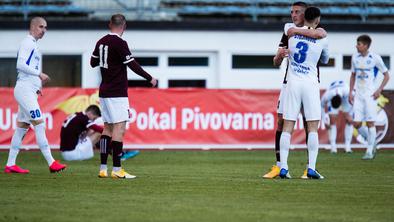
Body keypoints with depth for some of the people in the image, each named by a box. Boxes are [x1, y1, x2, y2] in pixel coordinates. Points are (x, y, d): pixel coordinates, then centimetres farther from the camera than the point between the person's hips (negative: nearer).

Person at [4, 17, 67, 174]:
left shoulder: (33, 45, 21)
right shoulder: (27, 43, -9)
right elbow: (20, 65, -20)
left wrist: (37, 86, 16)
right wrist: (39, 74, -21)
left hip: (29, 91, 10)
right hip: (25, 90, -10)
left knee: (22, 127, 9)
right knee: (39, 125, -14)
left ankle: (10, 165, 10)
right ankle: (51, 163, -18)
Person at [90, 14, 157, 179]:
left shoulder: (101, 42, 8)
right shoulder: (120, 43, -14)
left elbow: (93, 63, 20)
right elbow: (132, 65, -16)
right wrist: (149, 78, -7)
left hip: (104, 92, 8)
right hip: (117, 94, -8)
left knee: (108, 128, 12)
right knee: (119, 128, -8)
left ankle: (103, 168, 10)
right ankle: (116, 170, -11)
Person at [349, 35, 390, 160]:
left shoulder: (375, 58, -6)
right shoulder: (355, 58, 7)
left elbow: (386, 75, 1)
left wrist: (379, 90, -9)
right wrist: (351, 92, 11)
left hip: (370, 94, -4)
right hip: (358, 94, 4)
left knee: (370, 122, -5)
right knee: (357, 123, -4)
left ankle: (370, 151, 2)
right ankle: (372, 143, 21)